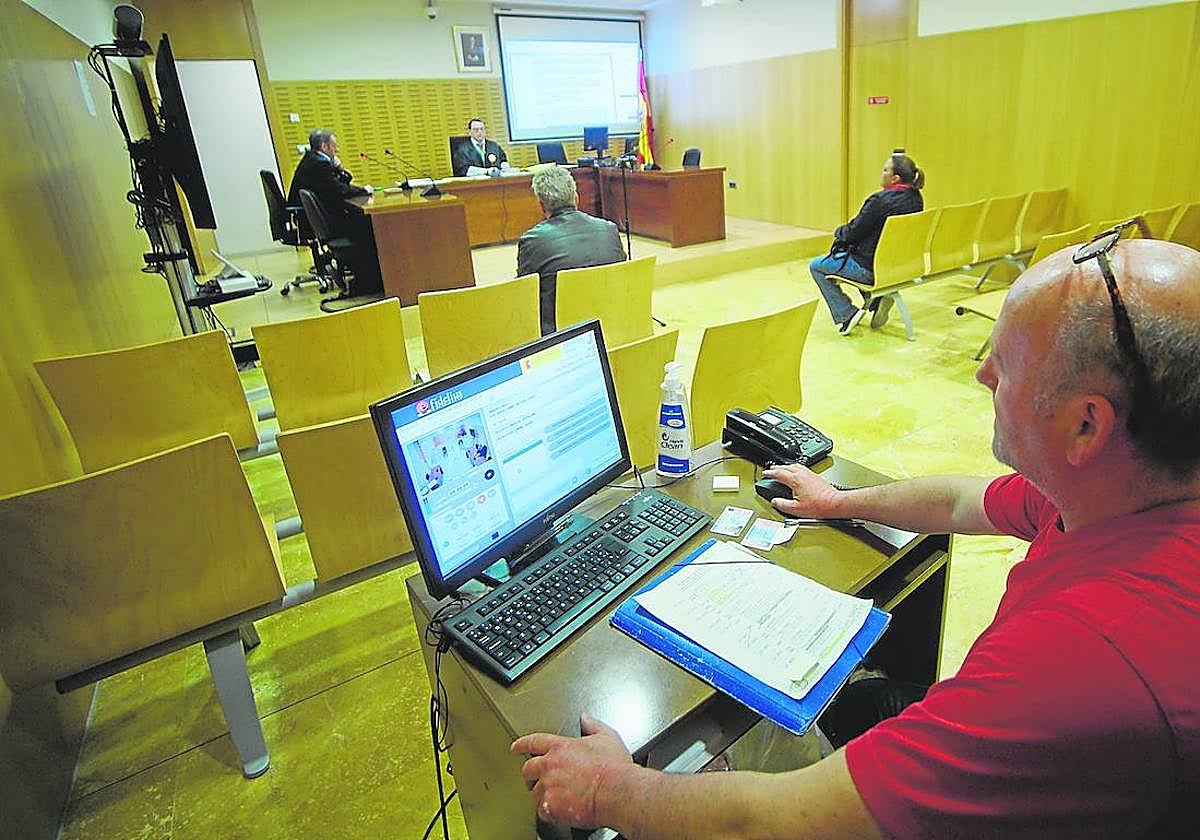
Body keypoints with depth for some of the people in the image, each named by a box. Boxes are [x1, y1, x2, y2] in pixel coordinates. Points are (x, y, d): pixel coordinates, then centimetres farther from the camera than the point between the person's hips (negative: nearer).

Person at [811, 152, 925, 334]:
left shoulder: (880, 200, -24)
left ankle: (846, 315, 2)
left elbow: (853, 233, -17)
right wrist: (846, 231, 15)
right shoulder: (916, 198, 2)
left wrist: (838, 231, 5)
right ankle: (876, 298, 21)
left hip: (872, 268, -9)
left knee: (816, 266, 9)